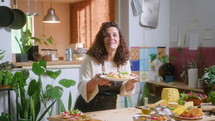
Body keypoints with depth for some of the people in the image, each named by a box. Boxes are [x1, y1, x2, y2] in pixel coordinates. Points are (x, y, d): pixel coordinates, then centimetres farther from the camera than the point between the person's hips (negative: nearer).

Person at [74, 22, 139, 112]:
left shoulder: (124, 61, -2)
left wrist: (131, 82, -17)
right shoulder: (91, 59, -13)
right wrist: (94, 82, -31)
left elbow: (124, 90, 2)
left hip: (110, 108, 4)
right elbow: (82, 88, -12)